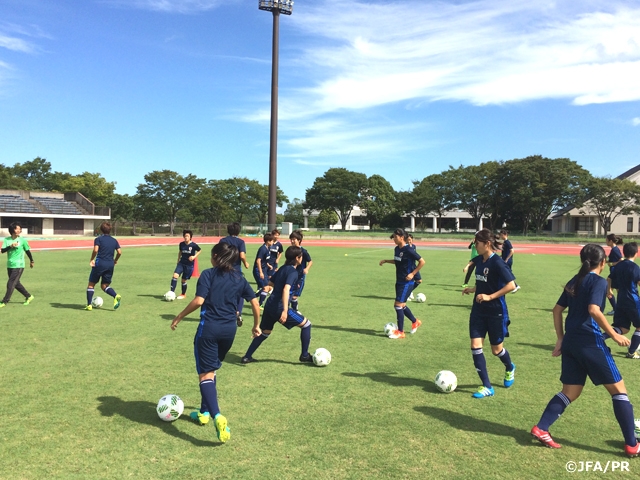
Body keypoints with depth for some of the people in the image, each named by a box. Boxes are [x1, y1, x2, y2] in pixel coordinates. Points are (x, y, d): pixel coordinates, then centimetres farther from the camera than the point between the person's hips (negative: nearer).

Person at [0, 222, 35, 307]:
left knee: (10, 284, -7)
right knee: (16, 284, 14)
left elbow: (27, 251, 6)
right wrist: (10, 246, -23)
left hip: (18, 266, -5)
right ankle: (29, 296, 28)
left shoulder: (22, 240, -6)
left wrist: (31, 261, 15)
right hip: (10, 266, 5)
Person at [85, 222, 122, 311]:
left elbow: (95, 250, -16)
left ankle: (89, 305, 7)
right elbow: (119, 252, 3)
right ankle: (116, 296, -16)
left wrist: (92, 259, -2)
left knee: (91, 284, 11)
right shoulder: (114, 241, 11)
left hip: (99, 264, -4)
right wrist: (115, 260, 19)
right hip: (110, 265, 4)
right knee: (105, 285, 12)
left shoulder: (98, 239, -1)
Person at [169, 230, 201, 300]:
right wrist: (178, 260, 18)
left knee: (184, 280, 5)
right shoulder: (181, 244, 0)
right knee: (175, 276, -17)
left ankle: (183, 294, 27)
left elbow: (199, 251, 4)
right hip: (181, 263, 3)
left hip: (190, 265, -3)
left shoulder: (193, 245, -12)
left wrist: (194, 256, -11)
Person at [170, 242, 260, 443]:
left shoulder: (208, 274, -4)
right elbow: (255, 304, 11)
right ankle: (204, 412, 32)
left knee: (205, 374, -2)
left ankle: (217, 416, -21)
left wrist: (179, 317, -4)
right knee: (211, 370, 24)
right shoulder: (239, 279, 10)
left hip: (209, 328, -5)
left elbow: (199, 300, -15)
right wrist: (256, 325, 25)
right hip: (229, 329, 5)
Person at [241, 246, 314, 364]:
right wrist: (285, 310, -34)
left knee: (264, 332, 23)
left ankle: (247, 357, 25)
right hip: (279, 307, -8)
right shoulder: (293, 272, -12)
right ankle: (304, 356, 12)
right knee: (306, 324, 5)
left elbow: (270, 283, 24)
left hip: (270, 305, 8)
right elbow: (286, 290, -27)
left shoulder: (282, 268, 12)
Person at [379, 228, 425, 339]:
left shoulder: (408, 250, -18)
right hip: (399, 281, 9)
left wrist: (412, 274, -16)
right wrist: (386, 261, 13)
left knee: (398, 305, -8)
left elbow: (422, 262, -14)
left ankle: (400, 332, 2)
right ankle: (415, 322, 36)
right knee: (401, 305, 15)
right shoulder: (396, 249, 7)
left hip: (407, 282, -9)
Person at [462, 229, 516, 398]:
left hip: (496, 312, -7)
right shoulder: (478, 260, 4)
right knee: (475, 347, -3)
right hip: (478, 311, 7)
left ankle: (510, 368, 45)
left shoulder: (497, 263, -19)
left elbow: (511, 285, -23)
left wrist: (490, 296, -25)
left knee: (496, 349, 10)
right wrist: (473, 289, 2)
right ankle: (487, 387, 7)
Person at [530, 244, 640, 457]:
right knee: (618, 389, 8)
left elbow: (557, 310, 17)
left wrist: (560, 339, 19)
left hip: (570, 342, 7)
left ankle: (540, 428, 4)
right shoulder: (599, 281, -7)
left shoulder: (574, 282, 15)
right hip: (590, 342, -7)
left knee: (570, 392, 14)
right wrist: (614, 334, -13)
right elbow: (594, 310, -21)